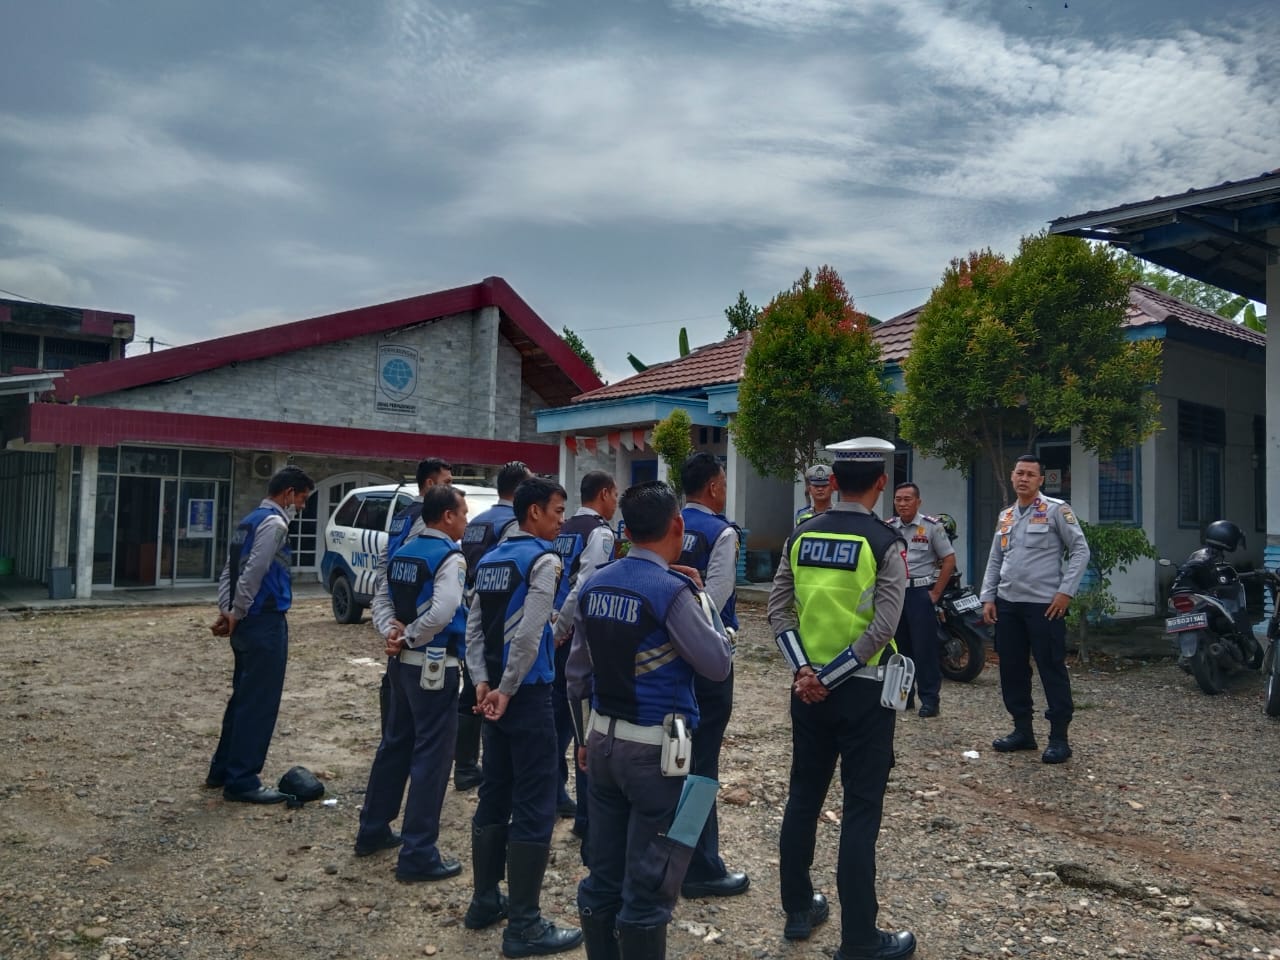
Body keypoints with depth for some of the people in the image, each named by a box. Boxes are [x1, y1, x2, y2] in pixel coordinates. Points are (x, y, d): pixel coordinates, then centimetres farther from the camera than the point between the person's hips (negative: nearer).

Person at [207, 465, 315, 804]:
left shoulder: (249, 521, 17)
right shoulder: (274, 522, -13)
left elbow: (228, 572, 16)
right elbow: (253, 573, -21)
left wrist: (226, 612, 6)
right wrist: (236, 614, -10)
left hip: (247, 623, 10)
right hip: (264, 623, -10)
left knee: (243, 698, 18)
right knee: (259, 703, -3)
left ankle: (222, 770, 26)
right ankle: (242, 781, 2)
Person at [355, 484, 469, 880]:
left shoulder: (402, 553, 9)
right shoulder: (450, 557, -16)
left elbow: (382, 599, 11)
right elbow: (441, 612, -27)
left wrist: (392, 632, -3)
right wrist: (407, 637, -14)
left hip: (402, 662, 8)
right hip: (434, 666, -8)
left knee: (395, 744, 21)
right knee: (431, 756, -1)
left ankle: (372, 831, 33)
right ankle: (418, 855, 5)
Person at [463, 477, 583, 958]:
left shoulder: (490, 560, 13)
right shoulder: (542, 560, -12)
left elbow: (474, 627, 9)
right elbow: (529, 635, -20)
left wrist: (482, 682, 2)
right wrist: (505, 689, -13)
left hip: (495, 692, 9)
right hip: (525, 695, -8)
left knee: (494, 796, 17)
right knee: (534, 807, -2)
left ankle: (485, 901, 28)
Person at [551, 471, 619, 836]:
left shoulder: (562, 530, 13)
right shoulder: (600, 532, -12)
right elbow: (583, 588, -21)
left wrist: (554, 629, 10)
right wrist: (559, 632, -12)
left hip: (560, 635, 8)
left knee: (559, 713, 17)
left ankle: (552, 795, 28)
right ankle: (587, 815, 4)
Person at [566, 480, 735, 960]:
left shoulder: (593, 584, 3)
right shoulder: (672, 590, -17)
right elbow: (719, 664, -9)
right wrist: (699, 599, 2)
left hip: (603, 741, 7)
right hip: (655, 748, -6)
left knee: (603, 873, 15)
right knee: (648, 883, 5)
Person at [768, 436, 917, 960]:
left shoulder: (801, 535, 2)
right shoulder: (885, 542, -12)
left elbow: (778, 609, -1)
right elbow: (882, 628, -19)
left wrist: (805, 671, -7)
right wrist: (830, 677, -14)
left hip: (807, 687, 5)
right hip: (862, 690, -4)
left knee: (803, 797, 16)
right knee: (861, 811, 3)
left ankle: (798, 909, 29)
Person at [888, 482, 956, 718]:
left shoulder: (932, 526, -5)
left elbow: (949, 560, -4)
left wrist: (935, 593, -7)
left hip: (920, 593, -4)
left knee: (924, 647, -4)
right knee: (899, 647, 11)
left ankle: (929, 699, 3)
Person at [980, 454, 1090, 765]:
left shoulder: (1056, 510, -5)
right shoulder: (1005, 516, 14)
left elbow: (1081, 550, -7)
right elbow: (994, 561, 17)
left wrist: (1065, 591, -13)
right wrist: (988, 597, 9)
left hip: (1045, 605, -6)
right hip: (1007, 604, 7)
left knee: (1052, 670, -1)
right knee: (1012, 669, 11)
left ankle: (1059, 737, 7)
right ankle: (1023, 730, 22)